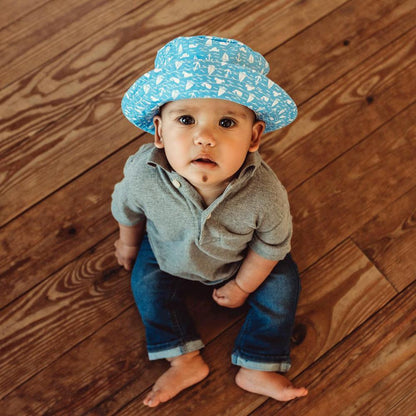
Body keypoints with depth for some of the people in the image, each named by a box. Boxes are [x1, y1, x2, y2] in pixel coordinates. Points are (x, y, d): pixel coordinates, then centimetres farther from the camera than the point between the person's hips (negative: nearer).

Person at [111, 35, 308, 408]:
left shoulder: (264, 193, -43)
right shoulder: (143, 174, -40)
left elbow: (272, 244, -20)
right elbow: (127, 207, -13)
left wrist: (243, 285, -5)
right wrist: (129, 243, 7)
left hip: (239, 258, -1)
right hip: (169, 252, 1)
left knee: (281, 286, -5)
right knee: (148, 284, -2)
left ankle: (256, 369, 15)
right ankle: (186, 361, 19)